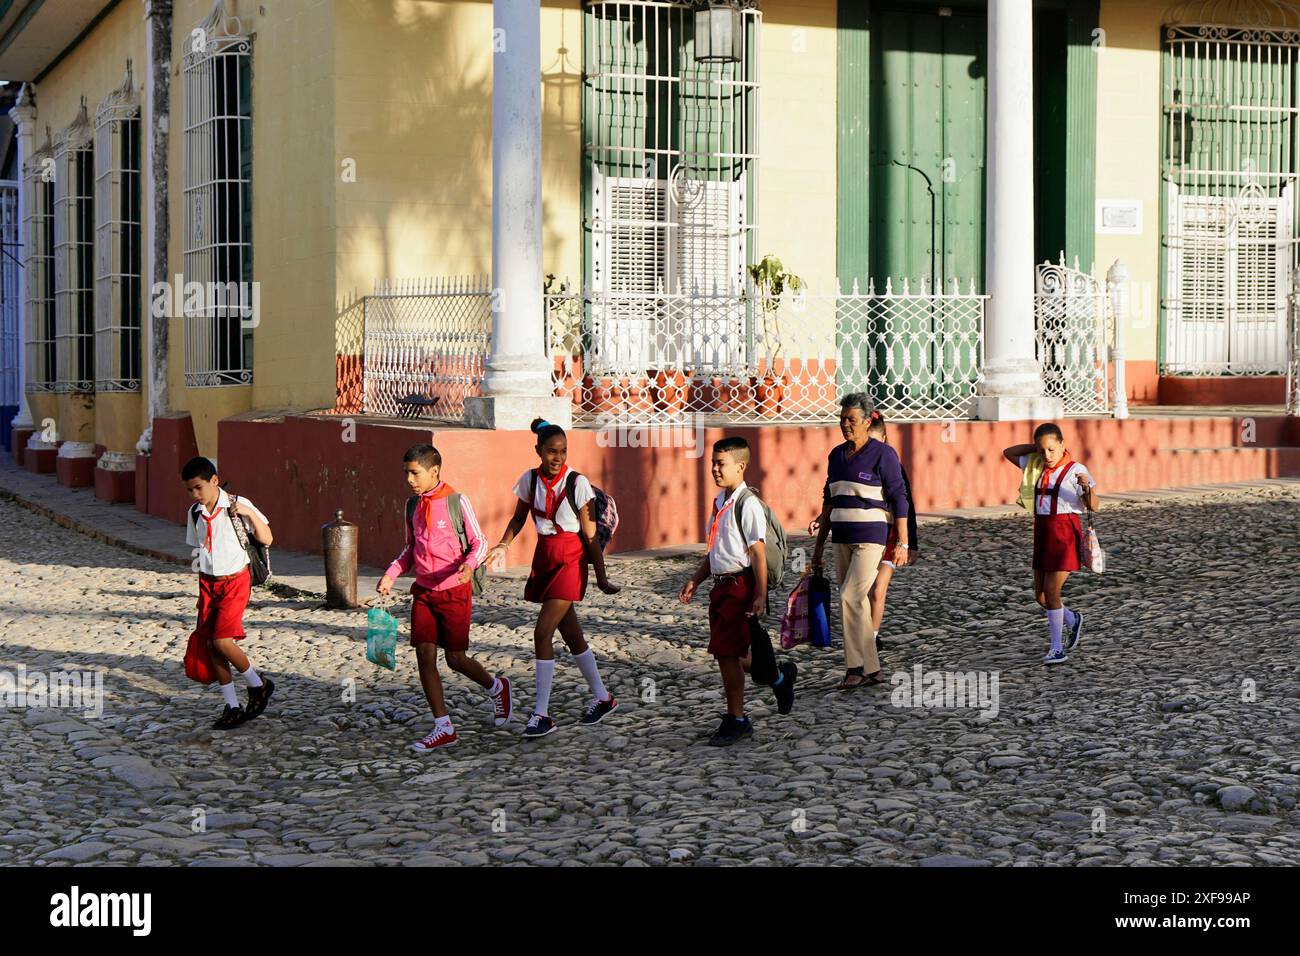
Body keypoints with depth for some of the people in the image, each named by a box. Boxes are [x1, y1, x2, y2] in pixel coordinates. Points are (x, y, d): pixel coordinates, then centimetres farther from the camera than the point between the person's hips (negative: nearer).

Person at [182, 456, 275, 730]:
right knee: (211, 645, 1)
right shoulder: (194, 513, 5)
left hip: (235, 581, -6)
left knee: (222, 641, -17)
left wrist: (249, 513, -23)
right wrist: (203, 590, 17)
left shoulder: (237, 505, -10)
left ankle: (258, 685, 7)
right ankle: (232, 708, 11)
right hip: (208, 583, 6)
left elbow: (267, 539, -9)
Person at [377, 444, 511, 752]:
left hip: (454, 591, -5)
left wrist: (469, 564, -27)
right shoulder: (413, 506, 7)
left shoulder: (457, 502, -11)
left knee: (456, 659, 1)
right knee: (424, 655, -3)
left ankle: (496, 687, 32)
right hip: (423, 591, 5)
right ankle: (443, 728, 4)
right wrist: (391, 574, 5)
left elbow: (479, 541, -7)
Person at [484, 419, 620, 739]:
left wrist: (601, 578, -7)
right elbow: (519, 518, 13)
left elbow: (589, 533, -9)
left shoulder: (577, 482, -12)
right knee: (572, 635, 14)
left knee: (542, 632, -13)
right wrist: (503, 545, -5)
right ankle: (602, 698, 31)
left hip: (571, 559, -5)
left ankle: (542, 714, -8)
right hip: (544, 557, 5)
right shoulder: (530, 480, 0)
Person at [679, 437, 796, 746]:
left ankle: (736, 719, 4)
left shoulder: (747, 504, -13)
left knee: (727, 653, -8)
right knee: (732, 654, 10)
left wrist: (761, 596, -19)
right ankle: (779, 677, 29)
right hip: (721, 584, 9)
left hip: (740, 586, -9)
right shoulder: (719, 502, 14)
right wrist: (695, 580, 17)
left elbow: (758, 553, -16)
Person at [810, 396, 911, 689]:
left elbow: (899, 499, -9)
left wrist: (903, 543, -13)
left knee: (850, 598, -16)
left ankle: (856, 666, -10)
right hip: (842, 540, 7)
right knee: (857, 604, 7)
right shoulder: (837, 455, 12)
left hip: (871, 538, -7)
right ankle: (872, 669, 13)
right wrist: (820, 541, 18)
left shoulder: (883, 454, -7)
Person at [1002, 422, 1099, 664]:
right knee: (1040, 595, 10)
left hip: (1065, 532, -7)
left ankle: (1056, 648, 2)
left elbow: (1093, 506, -17)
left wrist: (1087, 488, -38)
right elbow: (1008, 452, 20)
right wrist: (1037, 446, 8)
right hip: (1042, 532, 7)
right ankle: (1073, 621, 35)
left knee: (1051, 592, -10)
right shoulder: (1037, 467, 9)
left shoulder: (1075, 470, -10)